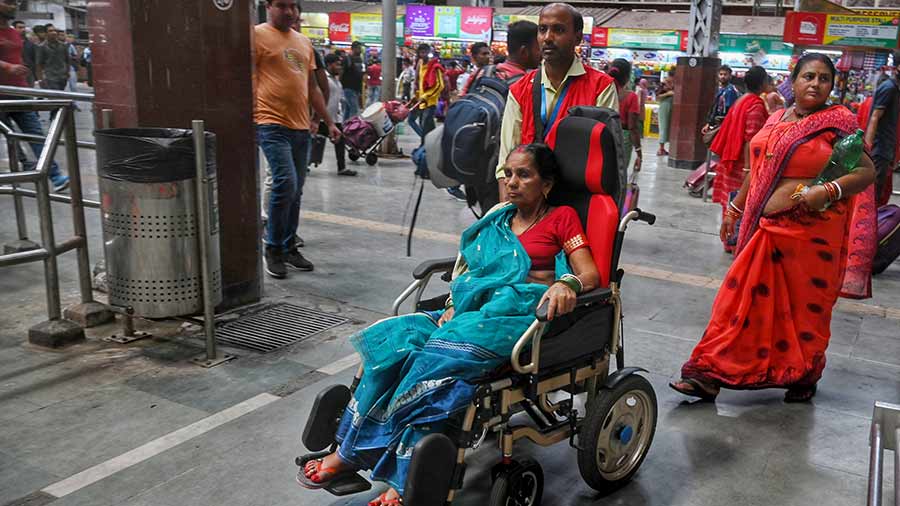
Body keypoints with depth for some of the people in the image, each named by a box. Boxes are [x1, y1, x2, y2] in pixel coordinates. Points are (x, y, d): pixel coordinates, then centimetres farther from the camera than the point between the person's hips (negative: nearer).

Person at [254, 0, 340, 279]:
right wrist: (251, 119, -17)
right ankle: (273, 249, -1)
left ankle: (289, 248, 21)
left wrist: (329, 122, 20)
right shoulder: (258, 34, -2)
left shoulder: (304, 42, 19)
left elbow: (312, 87, 23)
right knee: (285, 183, -16)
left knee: (295, 191, 9)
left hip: (301, 127, 7)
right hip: (272, 125, -7)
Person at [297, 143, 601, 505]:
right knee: (395, 339, -20)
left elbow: (592, 275, -2)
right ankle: (349, 451, -17)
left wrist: (567, 283, -25)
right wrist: (453, 305, 2)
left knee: (441, 356, -32)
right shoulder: (497, 219, 25)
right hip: (473, 308, 6)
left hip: (524, 312, -6)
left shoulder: (561, 217, 9)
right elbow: (465, 267, 22)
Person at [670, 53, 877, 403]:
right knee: (743, 299, 3)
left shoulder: (837, 123, -4)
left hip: (811, 234, -4)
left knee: (806, 308, 8)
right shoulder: (776, 120, 11)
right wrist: (735, 209, 20)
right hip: (766, 230, 5)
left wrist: (828, 191, -22)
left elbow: (867, 171, -6)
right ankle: (710, 375, 7)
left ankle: (804, 376, 29)